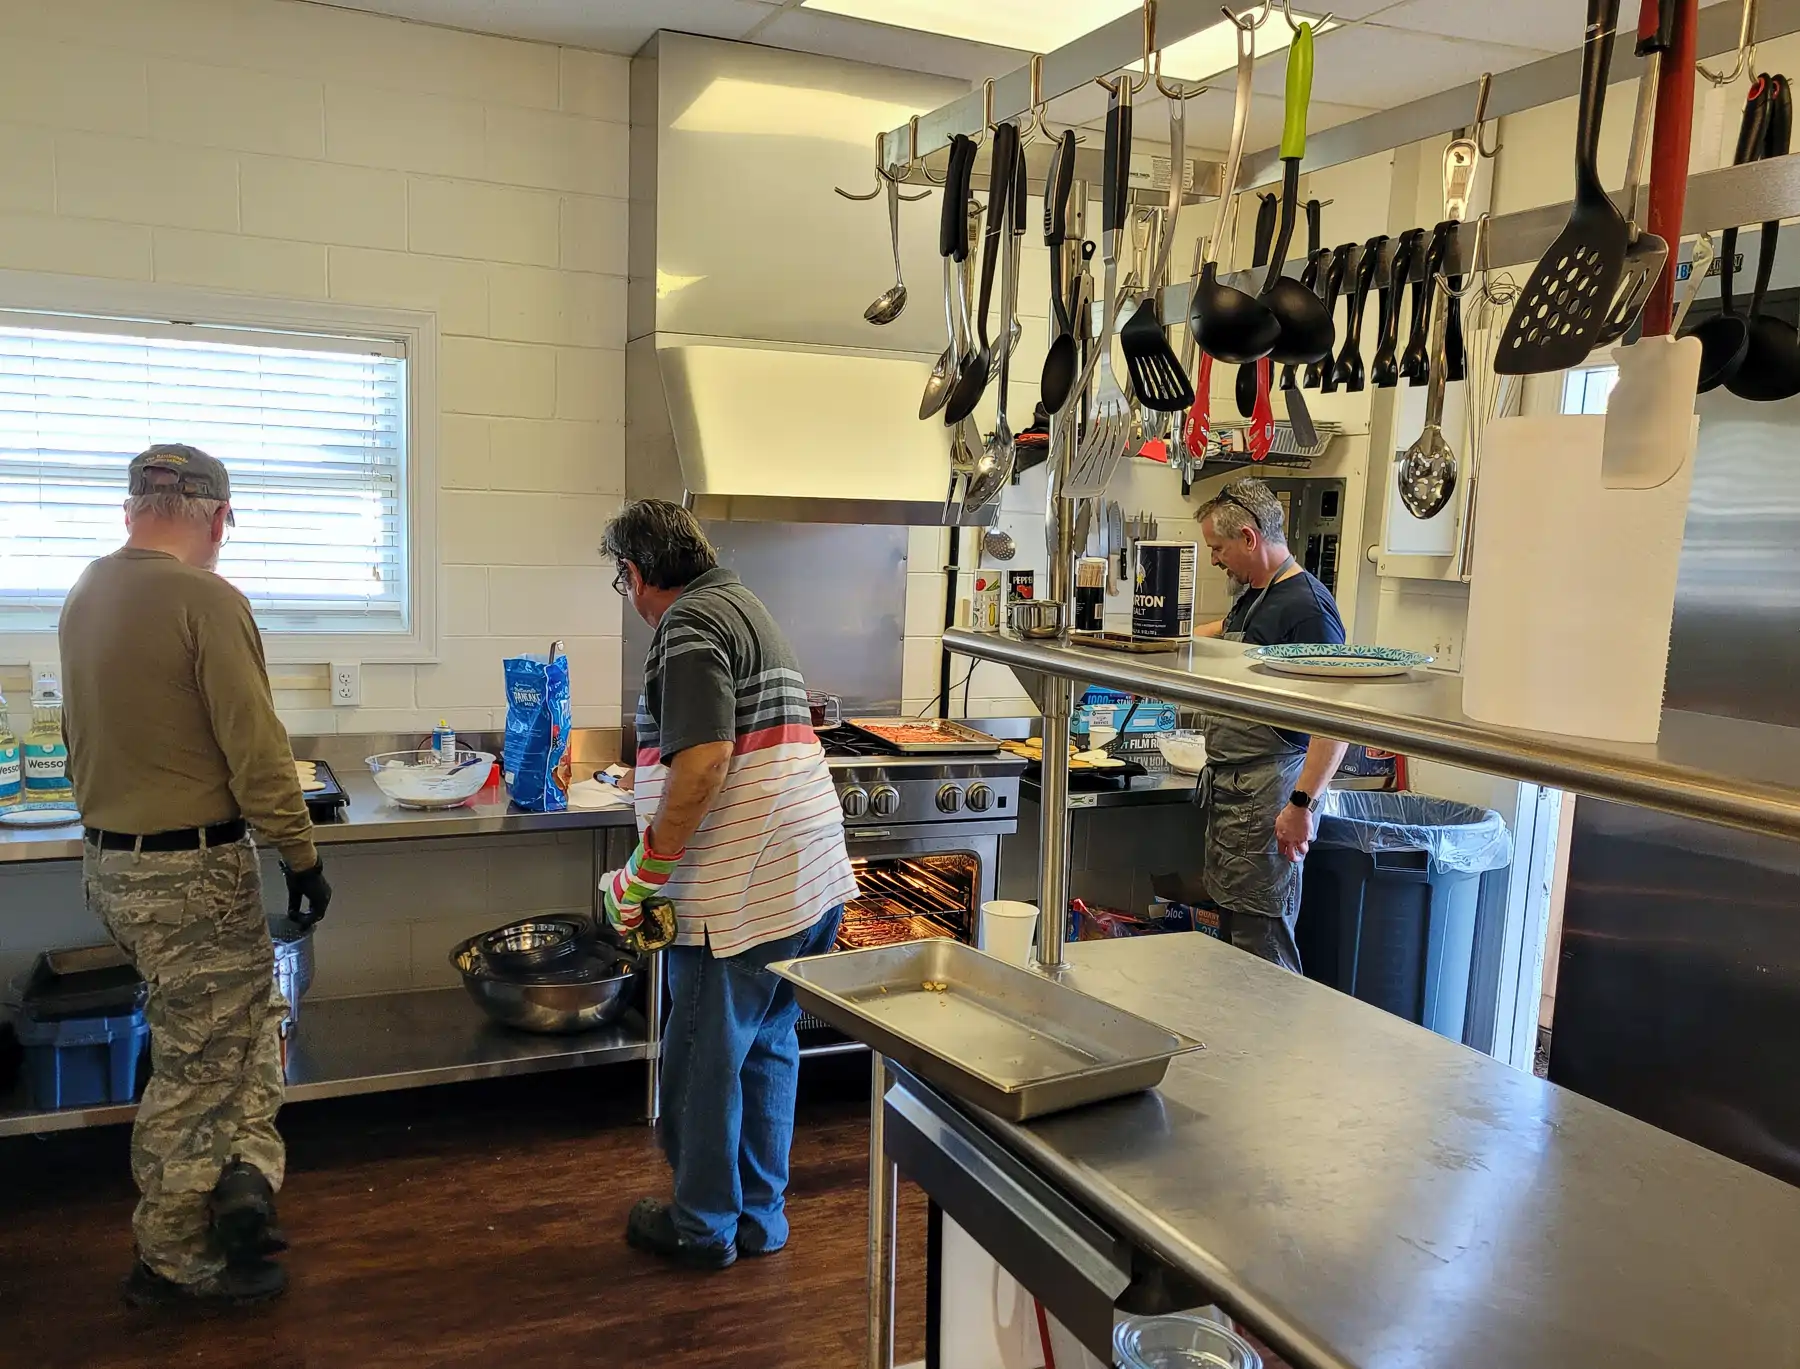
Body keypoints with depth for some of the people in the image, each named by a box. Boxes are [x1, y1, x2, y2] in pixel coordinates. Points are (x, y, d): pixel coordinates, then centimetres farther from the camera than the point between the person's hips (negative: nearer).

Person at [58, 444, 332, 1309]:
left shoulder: (83, 597, 7)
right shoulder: (206, 600, -19)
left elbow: (84, 743, 15)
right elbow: (258, 754, -21)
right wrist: (303, 859, -11)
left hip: (110, 862, 8)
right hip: (191, 871, -8)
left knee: (248, 1007, 22)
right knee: (195, 1069, 5)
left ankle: (242, 1168, 15)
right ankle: (174, 1263, 18)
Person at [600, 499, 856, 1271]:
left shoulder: (690, 624, -12)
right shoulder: (739, 604, 18)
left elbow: (704, 762, -24)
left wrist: (641, 874, -16)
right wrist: (646, 775, 45)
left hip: (744, 894, -10)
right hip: (812, 882, 10)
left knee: (704, 1062, 6)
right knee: (767, 1050, 18)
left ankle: (702, 1229, 22)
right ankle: (760, 1217, 31)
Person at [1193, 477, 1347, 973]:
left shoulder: (1306, 607, -18)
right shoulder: (1253, 597, 12)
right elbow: (1224, 632, 37)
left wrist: (1302, 805, -27)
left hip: (1269, 796, -10)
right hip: (1230, 785, 10)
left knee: (1262, 939, -5)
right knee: (1232, 926, 15)